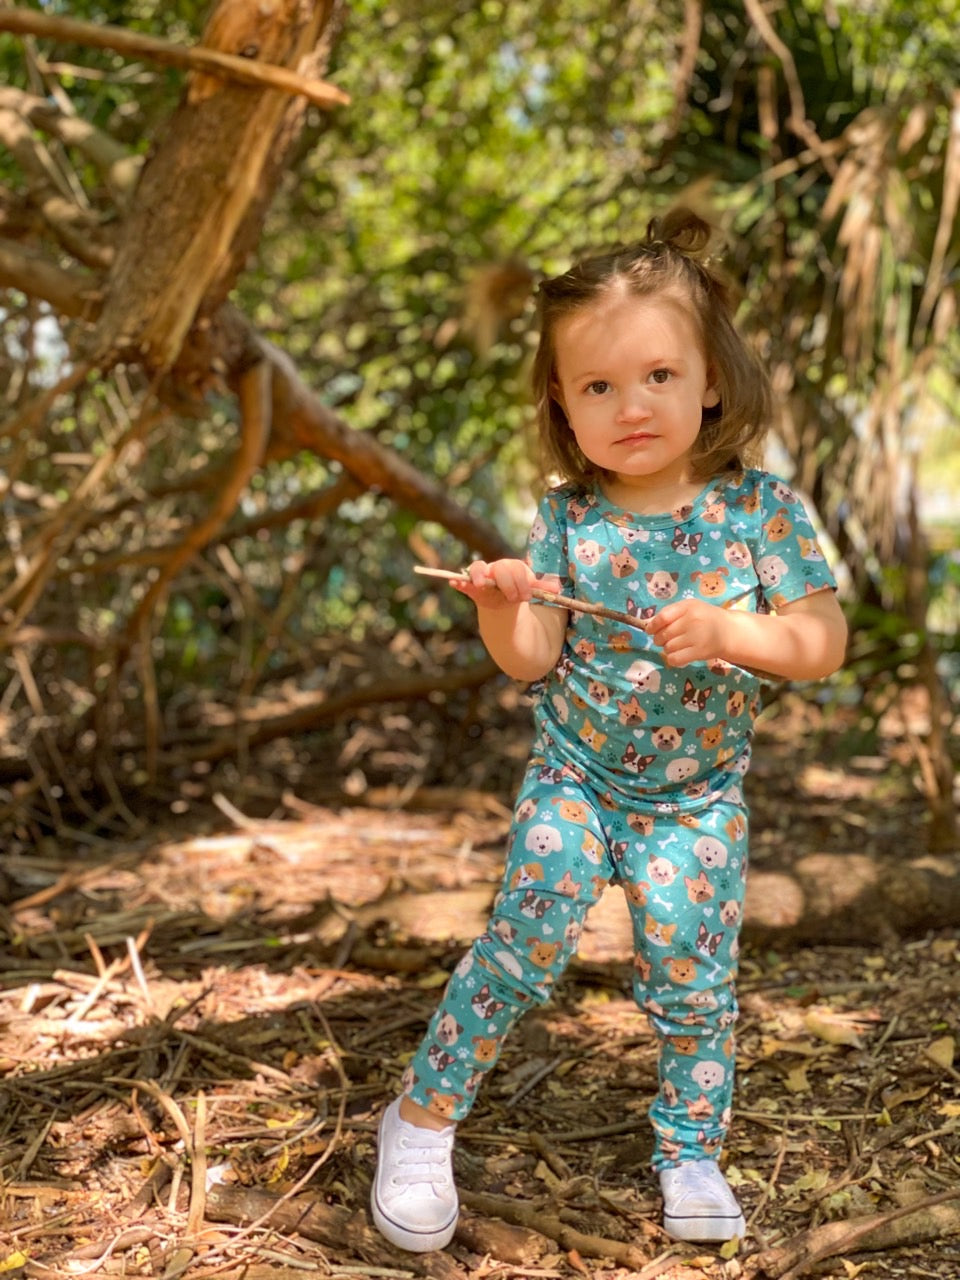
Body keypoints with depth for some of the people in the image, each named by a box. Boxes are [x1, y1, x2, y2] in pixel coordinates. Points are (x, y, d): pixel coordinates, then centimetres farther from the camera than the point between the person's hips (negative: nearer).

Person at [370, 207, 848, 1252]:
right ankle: (421, 1119, 12)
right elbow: (532, 661, -6)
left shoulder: (760, 508, -10)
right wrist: (500, 609, -27)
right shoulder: (566, 520, -7)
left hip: (698, 796, 0)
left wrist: (724, 631, -29)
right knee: (523, 945, -6)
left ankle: (691, 1152, 28)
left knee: (692, 978, 5)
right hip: (575, 777, 0)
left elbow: (824, 642, -13)